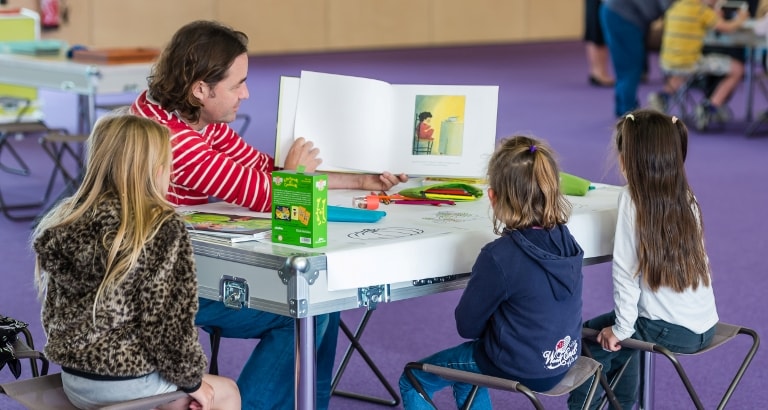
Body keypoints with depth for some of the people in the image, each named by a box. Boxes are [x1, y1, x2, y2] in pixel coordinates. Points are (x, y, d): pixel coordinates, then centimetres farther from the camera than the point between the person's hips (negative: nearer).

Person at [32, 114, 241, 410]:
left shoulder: (67, 221, 0)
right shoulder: (164, 230, -19)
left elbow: (52, 312, 7)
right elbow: (171, 321, -18)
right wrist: (191, 379, -2)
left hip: (73, 380, 7)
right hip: (127, 382, -7)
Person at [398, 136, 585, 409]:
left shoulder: (499, 257, -28)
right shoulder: (567, 241, -8)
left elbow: (467, 326, -15)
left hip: (519, 370, -7)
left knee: (412, 380, 12)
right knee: (466, 357, 35)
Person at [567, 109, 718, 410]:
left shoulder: (633, 198, -13)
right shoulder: (686, 197, 4)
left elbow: (627, 270, -14)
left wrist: (620, 329, -5)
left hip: (670, 329, -6)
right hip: (705, 327, 6)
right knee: (625, 338, 32)